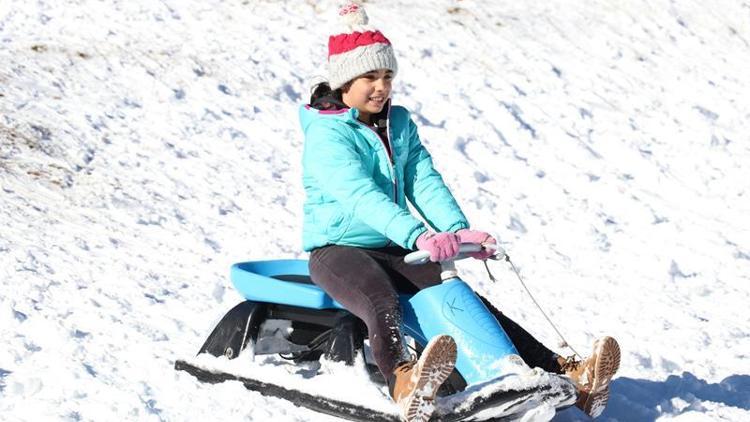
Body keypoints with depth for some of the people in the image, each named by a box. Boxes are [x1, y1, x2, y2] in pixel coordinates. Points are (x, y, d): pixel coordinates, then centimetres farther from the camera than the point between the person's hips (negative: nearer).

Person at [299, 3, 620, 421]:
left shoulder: (400, 124, 11)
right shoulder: (325, 134, -13)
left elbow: (425, 182, 1)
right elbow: (361, 194, -28)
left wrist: (457, 230, -18)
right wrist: (418, 235, -42)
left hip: (394, 250, 7)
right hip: (337, 249, -7)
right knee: (382, 304, -38)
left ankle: (563, 372, -25)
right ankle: (405, 386, -71)